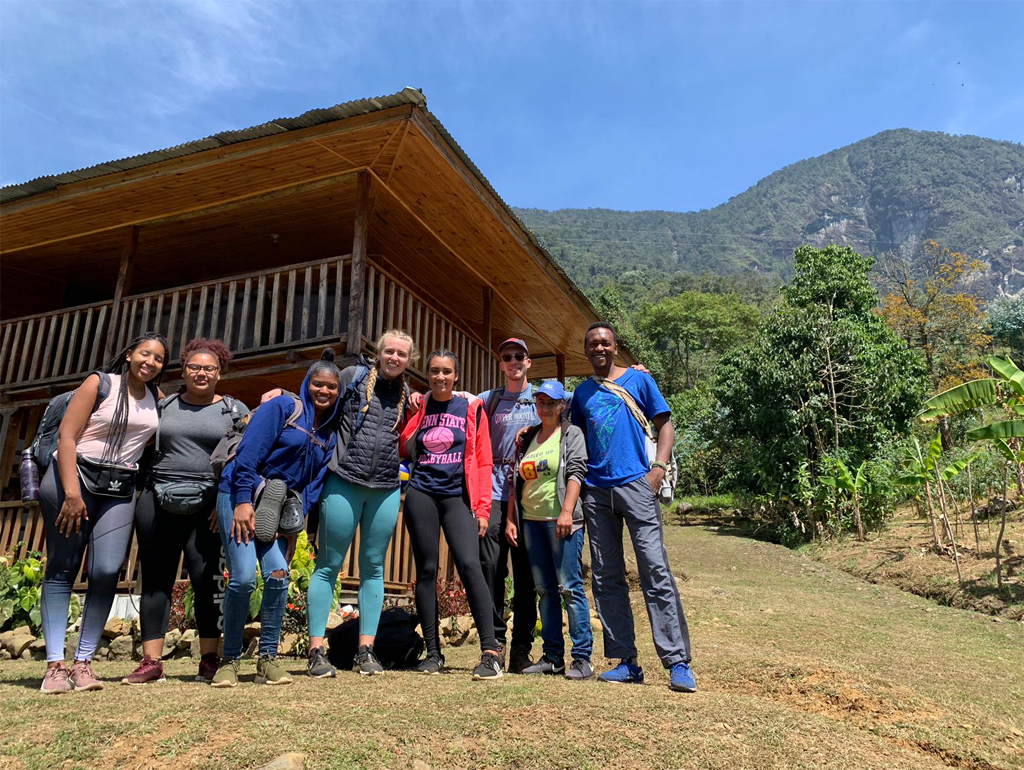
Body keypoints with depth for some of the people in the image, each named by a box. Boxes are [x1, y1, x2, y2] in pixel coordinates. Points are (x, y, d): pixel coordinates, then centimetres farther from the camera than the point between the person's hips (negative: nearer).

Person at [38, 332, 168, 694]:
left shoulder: (156, 396, 12)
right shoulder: (100, 383, -2)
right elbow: (66, 436, -9)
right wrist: (72, 493, -17)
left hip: (120, 489, 4)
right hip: (74, 476, -3)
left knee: (107, 571, -9)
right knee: (61, 569, -2)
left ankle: (83, 663, 0)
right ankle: (55, 665, 1)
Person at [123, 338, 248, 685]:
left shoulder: (235, 410, 7)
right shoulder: (164, 405, 15)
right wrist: (139, 489, 9)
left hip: (207, 507, -3)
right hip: (158, 501, 3)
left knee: (207, 578, -5)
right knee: (156, 579, 4)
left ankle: (209, 659, 3)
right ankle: (151, 661, 11)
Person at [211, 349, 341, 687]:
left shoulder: (330, 433, 12)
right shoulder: (283, 407, -5)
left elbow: (314, 483, 11)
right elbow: (248, 453, -12)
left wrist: (296, 525, 3)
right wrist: (243, 501, -18)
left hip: (281, 506, 5)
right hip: (242, 496, -5)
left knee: (278, 574, -10)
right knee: (243, 577, -12)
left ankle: (268, 659, 5)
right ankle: (229, 660, 6)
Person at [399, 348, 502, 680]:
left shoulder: (471, 407, 5)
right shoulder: (418, 407, 12)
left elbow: (482, 460, 2)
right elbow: (403, 448, 13)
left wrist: (482, 508, -4)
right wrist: (411, 416, 0)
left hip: (457, 496, -2)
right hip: (421, 494, 3)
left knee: (470, 565, -17)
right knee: (426, 570, 4)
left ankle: (490, 653, -13)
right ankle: (433, 653, 13)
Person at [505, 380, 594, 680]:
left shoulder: (572, 434, 3)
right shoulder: (528, 437, 18)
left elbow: (576, 472, -9)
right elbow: (517, 479, 18)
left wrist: (567, 511, -20)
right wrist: (511, 518, 11)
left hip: (562, 521, -6)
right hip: (531, 520, 6)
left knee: (569, 588, -7)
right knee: (545, 590, 9)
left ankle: (582, 658, -1)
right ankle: (553, 656, 16)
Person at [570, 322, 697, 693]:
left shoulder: (638, 380, 7)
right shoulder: (582, 392, 17)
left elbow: (665, 427, 5)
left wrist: (659, 468, -9)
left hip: (635, 484, -4)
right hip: (596, 491, 4)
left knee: (655, 571, -10)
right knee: (606, 578, 5)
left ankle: (678, 662, -6)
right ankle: (626, 662, 13)